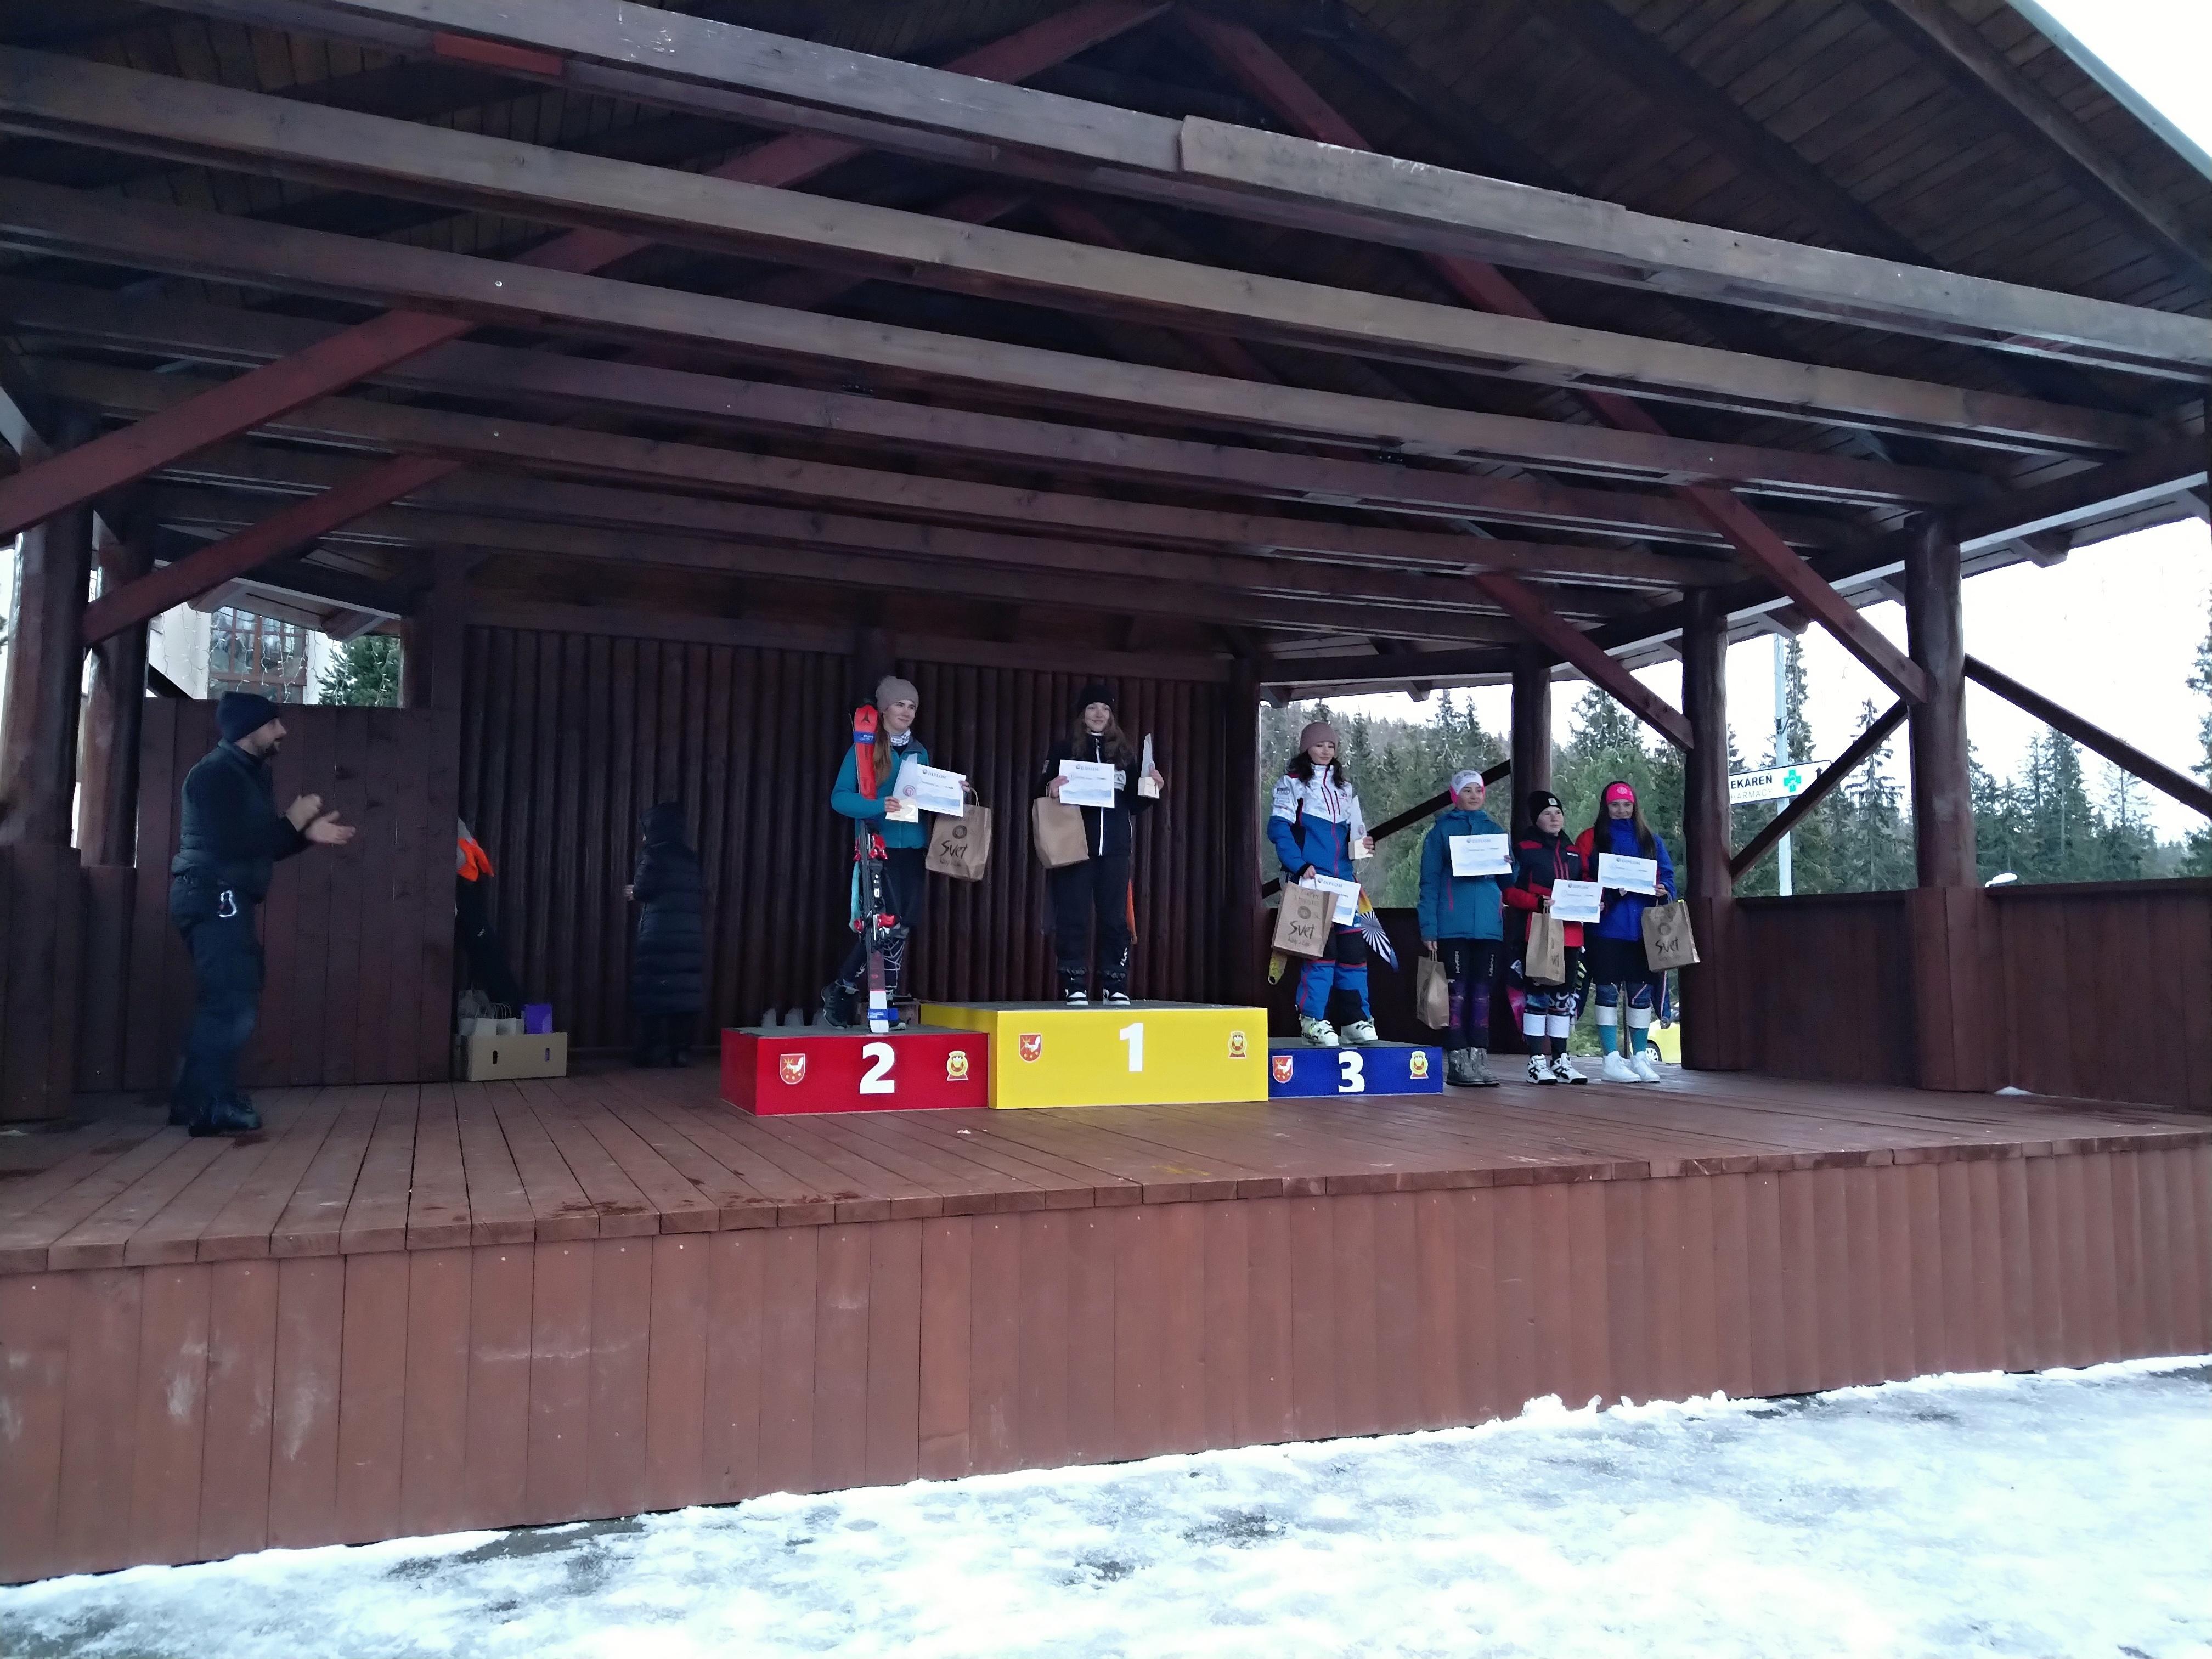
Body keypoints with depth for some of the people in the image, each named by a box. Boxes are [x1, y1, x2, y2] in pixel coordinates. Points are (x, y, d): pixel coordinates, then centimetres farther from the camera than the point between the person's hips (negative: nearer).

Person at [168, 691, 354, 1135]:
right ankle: (212, 1106, -8)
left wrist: (307, 836, 7)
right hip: (214, 898, -11)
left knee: (227, 1000, 13)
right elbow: (230, 843, -23)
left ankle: (195, 1098, 20)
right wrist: (293, 821, -14)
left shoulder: (248, 774, 18)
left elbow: (257, 845, 21)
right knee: (233, 1001, -12)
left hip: (224, 900, 11)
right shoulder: (217, 773, -13)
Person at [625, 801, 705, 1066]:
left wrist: (633, 891, 13)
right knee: (684, 992, 6)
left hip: (659, 937, -5)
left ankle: (652, 1052, 2)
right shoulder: (691, 857, 15)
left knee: (653, 994, 2)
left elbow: (643, 889, -11)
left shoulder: (655, 853, -3)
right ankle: (681, 1051, 5)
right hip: (690, 937, 5)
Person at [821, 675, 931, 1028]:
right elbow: (839, 798, -9)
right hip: (878, 849, -6)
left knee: (903, 925, 3)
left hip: (913, 850, 6)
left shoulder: (919, 753, 15)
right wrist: (880, 807, -24)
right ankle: (841, 991, 4)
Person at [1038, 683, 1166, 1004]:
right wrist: (1050, 789, -21)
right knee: (1073, 917, -2)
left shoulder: (1124, 753, 13)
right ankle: (1074, 985, 4)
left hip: (1115, 848, 3)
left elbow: (1135, 803, 16)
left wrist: (1152, 789, -2)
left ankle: (1115, 985, 9)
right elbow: (1041, 792, 0)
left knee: (1115, 917, 4)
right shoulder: (1063, 748, 5)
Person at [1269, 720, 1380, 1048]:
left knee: (1353, 945, 0)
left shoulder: (1345, 786, 21)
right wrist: (1300, 866, -17)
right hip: (1310, 878, -5)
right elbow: (1279, 828, -7)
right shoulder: (1292, 781, 3)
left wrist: (1363, 843, 2)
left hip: (1344, 879, 5)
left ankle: (1359, 1020, 6)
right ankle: (1312, 1020, -5)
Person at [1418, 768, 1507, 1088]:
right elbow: (1430, 880, -2)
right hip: (1453, 925, -4)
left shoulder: (1494, 830, 16)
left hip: (1489, 923, 4)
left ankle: (1479, 1058, 9)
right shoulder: (1442, 829, 4)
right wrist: (1429, 928, -10)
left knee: (1482, 989, 5)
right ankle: (1458, 1060, -2)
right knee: (1458, 988, -5)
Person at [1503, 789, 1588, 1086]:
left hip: (1571, 935, 6)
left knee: (1564, 995, 9)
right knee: (1537, 994, -5)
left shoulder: (1574, 852, 18)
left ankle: (1560, 1060, 15)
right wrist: (1540, 902, -20)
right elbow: (1509, 891, -7)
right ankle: (1537, 1061, 0)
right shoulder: (1524, 849, 0)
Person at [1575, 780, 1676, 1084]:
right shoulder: (1591, 839, 4)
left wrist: (1663, 890, -7)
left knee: (1641, 993, 6)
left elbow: (1667, 875, 14)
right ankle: (1612, 1060, 2)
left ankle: (1640, 1057, 15)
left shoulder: (1651, 841, 16)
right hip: (1607, 927, -3)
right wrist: (1605, 891, -18)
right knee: (1608, 992, -2)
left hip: (1644, 929, 3)